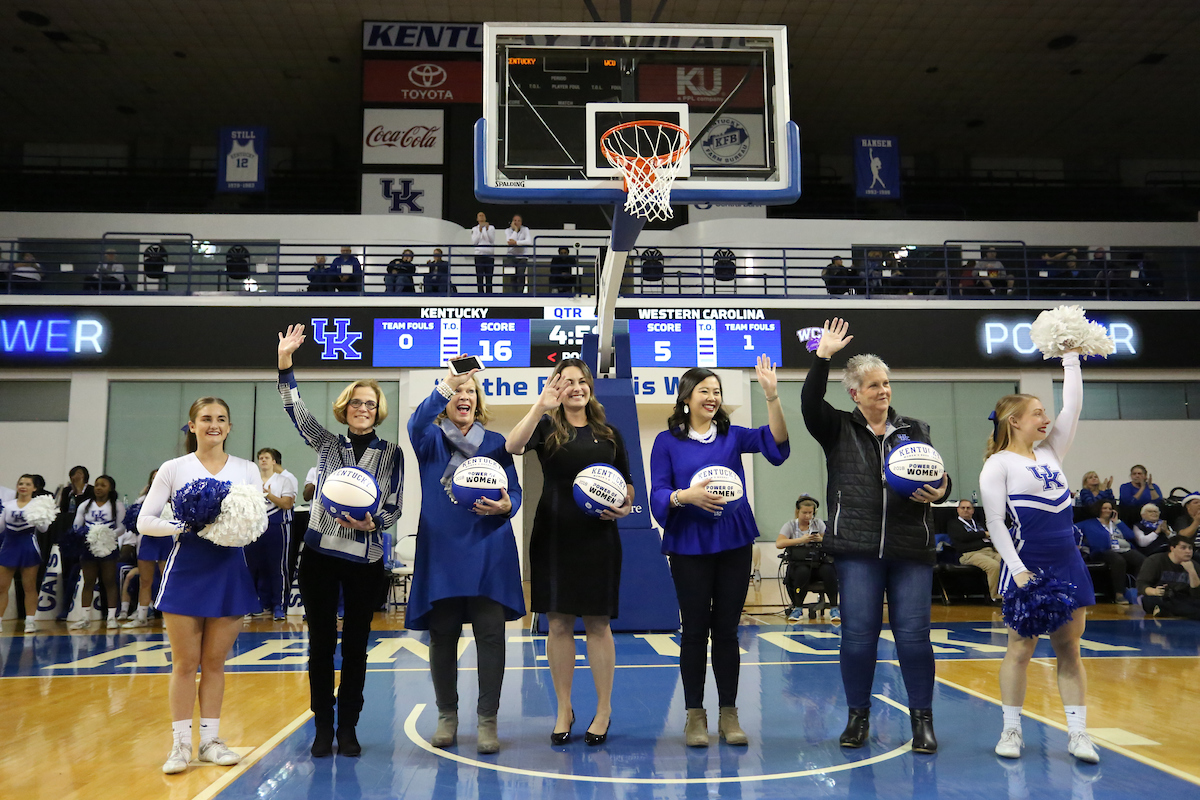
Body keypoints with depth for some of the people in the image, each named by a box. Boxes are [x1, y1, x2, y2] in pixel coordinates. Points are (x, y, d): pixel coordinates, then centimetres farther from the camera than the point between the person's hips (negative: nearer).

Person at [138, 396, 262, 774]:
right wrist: (183, 527, -19)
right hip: (186, 569, -2)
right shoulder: (174, 469, 1)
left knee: (215, 661, 9)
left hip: (229, 570, 2)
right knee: (185, 662, 3)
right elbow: (145, 521, -2)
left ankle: (210, 739, 20)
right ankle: (181, 743, 14)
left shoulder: (247, 470, 6)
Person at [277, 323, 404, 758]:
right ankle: (323, 726, 18)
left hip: (366, 559, -1)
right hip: (320, 554, 1)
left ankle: (348, 726, 18)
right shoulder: (327, 444, 8)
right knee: (321, 642, 5)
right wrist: (285, 364, -13)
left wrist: (372, 522, -19)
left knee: (356, 644, 6)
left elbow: (394, 508, 2)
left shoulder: (391, 453, 5)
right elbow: (297, 412, -3)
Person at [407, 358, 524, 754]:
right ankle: (447, 716, 23)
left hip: (488, 550, 1)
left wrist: (505, 506, -15)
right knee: (442, 634, 6)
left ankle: (487, 721, 9)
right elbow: (416, 422, -18)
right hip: (441, 548, 0)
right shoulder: (430, 439, 7)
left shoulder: (495, 442, 11)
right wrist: (446, 384, -32)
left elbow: (515, 491, 9)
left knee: (490, 633, -3)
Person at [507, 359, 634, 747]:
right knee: (558, 623, 6)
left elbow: (627, 484, 17)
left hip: (598, 538, 1)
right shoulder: (547, 426, 3)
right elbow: (512, 446, -18)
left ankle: (604, 710, 17)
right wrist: (541, 406, -26)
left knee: (598, 623, 4)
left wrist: (624, 507, -4)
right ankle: (564, 709, 20)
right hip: (554, 536, -1)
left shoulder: (609, 434, 11)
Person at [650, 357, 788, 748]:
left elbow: (775, 442, -11)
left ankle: (729, 714, 18)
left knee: (727, 630, 8)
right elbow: (658, 495, -5)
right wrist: (687, 496, -25)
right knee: (695, 630, 4)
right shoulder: (667, 441, 1)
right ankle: (695, 715, 16)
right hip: (689, 545, -2)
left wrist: (772, 396, -25)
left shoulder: (732, 435, 6)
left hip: (733, 543, 2)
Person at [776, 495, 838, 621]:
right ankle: (797, 608, -15)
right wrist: (801, 540, -20)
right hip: (798, 564, -1)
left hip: (819, 562, 2)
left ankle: (834, 608, -16)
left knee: (828, 571, -31)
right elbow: (779, 543, -10)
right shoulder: (790, 525, 6)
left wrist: (822, 539, -17)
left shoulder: (818, 523, 13)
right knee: (803, 572, -35)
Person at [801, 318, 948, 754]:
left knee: (913, 632, 2)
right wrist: (823, 357, -15)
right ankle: (858, 716, 17)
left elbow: (937, 478, 14)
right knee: (858, 633, 2)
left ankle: (922, 719, 15)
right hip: (858, 547, -1)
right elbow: (809, 403, -10)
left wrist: (939, 491, -9)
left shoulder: (915, 430, 14)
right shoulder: (839, 430, 7)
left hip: (911, 548, 2)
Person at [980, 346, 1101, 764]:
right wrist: (1017, 570, -18)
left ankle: (1077, 732, 10)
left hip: (1067, 562, 6)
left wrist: (1071, 359, 11)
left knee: (1069, 648, 6)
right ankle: (1011, 730, 12)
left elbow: (1073, 407, 12)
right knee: (1021, 648, 1)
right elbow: (995, 522, -11)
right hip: (1027, 565, -6)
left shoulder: (1050, 451, 13)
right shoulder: (998, 464, -6)